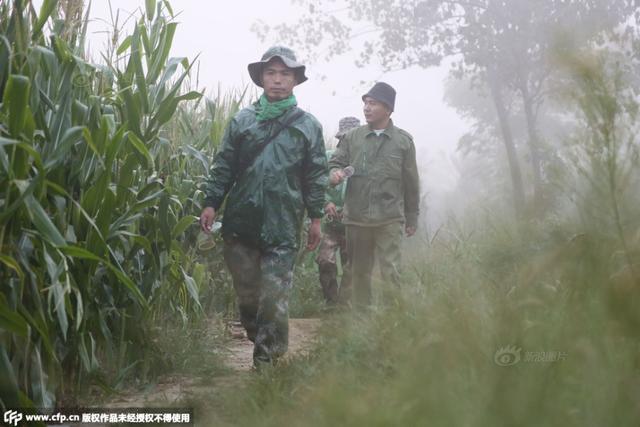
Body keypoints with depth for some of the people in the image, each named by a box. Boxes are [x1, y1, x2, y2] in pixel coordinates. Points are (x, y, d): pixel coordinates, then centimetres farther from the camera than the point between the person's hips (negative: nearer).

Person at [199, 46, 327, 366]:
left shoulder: (308, 125, 7)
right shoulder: (242, 120, 10)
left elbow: (316, 177, 7)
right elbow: (224, 166, 9)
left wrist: (316, 218, 3)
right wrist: (211, 202, 1)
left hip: (283, 225, -2)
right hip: (241, 220, 2)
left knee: (274, 298, -4)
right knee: (246, 290, 11)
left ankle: (266, 359, 5)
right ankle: (258, 339, 31)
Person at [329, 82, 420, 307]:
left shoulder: (404, 140, 4)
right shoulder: (352, 137, 7)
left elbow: (411, 183, 8)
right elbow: (334, 163, 10)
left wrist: (412, 219, 9)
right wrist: (335, 173, -15)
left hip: (390, 219, -2)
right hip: (356, 218, 2)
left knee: (391, 273, -6)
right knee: (358, 273, 10)